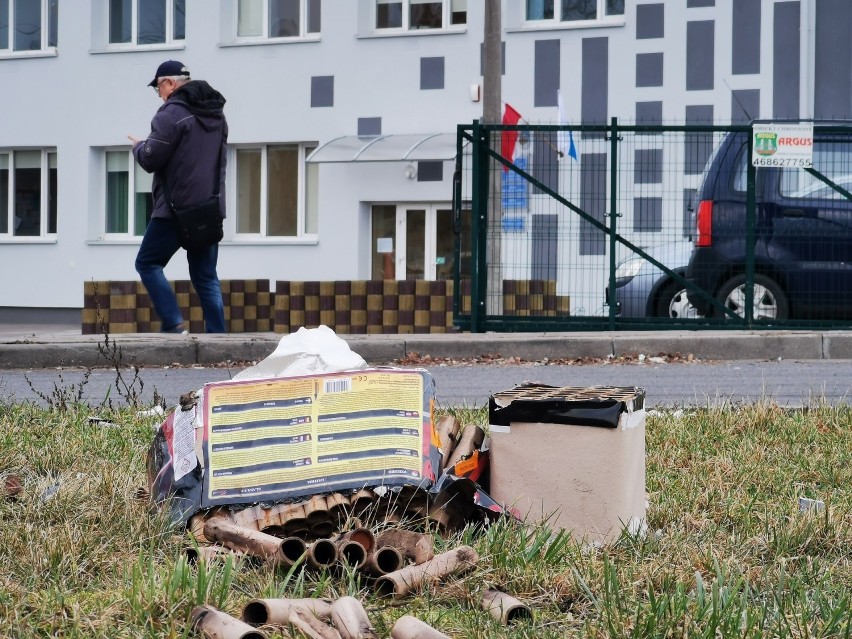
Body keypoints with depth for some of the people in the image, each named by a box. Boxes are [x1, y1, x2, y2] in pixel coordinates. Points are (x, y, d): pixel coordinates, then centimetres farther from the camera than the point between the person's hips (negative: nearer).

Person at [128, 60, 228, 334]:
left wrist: (139, 146, 8)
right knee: (206, 276, 10)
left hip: (177, 208, -7)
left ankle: (174, 324, -10)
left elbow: (150, 160, -14)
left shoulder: (173, 113, -13)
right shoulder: (217, 115, 15)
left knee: (148, 263, 4)